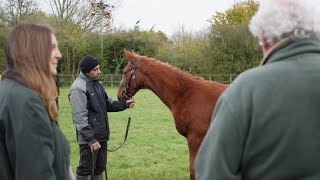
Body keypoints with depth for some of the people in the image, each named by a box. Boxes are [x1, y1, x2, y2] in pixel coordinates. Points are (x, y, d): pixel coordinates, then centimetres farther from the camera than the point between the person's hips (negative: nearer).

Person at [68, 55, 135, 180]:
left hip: (102, 136, 9)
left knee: (99, 168, 18)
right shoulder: (78, 87, -19)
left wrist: (124, 104, 4)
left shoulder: (97, 83, 10)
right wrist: (90, 139, -25)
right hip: (89, 139, -9)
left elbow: (108, 104, 19)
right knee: (85, 170, 2)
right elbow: (79, 118, -23)